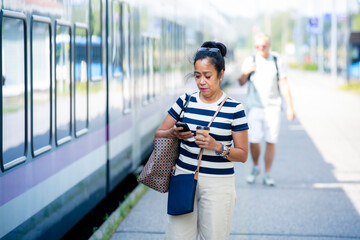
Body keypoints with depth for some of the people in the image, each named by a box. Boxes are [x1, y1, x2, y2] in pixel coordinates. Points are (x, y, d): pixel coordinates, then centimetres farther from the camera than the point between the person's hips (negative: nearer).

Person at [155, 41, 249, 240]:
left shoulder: (233, 108, -3)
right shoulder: (185, 101, 5)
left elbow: (242, 154, -2)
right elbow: (158, 134, 10)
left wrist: (216, 146, -18)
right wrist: (173, 133, -11)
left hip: (218, 184, -2)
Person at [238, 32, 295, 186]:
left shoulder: (277, 61, 7)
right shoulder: (250, 61, 3)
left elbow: (284, 85, 7)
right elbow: (241, 83, -4)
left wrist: (289, 107, 1)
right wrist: (245, 73, -26)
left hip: (272, 107, 1)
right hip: (254, 107, -1)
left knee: (271, 142, -2)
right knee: (254, 141, -6)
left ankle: (267, 175, 7)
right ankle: (255, 168, 19)